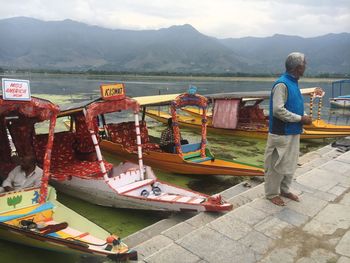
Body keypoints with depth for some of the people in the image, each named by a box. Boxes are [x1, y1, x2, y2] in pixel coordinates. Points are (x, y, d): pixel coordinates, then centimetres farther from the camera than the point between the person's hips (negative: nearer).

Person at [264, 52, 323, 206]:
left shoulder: (293, 83, 10)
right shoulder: (282, 84, -19)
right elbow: (278, 110, -26)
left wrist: (304, 116, 1)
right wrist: (301, 119, -18)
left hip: (293, 132, 9)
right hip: (281, 134, -9)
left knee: (290, 164, 19)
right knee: (277, 164, 4)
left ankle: (284, 190, 35)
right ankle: (271, 193, 19)